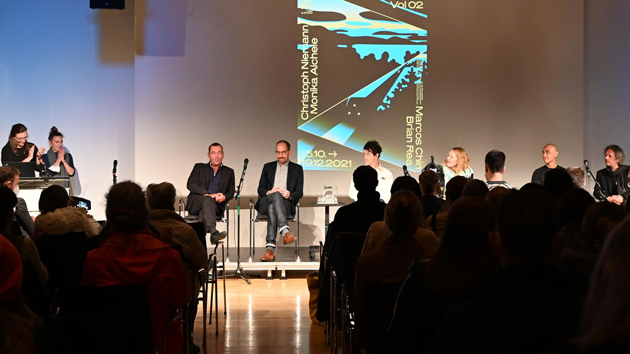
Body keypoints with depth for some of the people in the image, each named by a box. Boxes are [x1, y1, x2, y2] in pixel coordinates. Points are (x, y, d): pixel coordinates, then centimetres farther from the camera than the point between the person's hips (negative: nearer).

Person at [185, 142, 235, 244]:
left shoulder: (229, 172, 24)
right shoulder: (199, 167, 18)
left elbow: (231, 192, 16)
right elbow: (190, 184, 2)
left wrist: (224, 197, -11)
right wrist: (207, 194, -14)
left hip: (216, 205, 1)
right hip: (195, 203, -1)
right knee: (208, 200, -36)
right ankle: (213, 232, -59)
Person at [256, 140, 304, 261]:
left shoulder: (297, 169, 20)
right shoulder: (268, 167, 25)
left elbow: (299, 192, 10)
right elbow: (260, 189, 16)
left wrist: (289, 195, -14)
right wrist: (269, 192, -9)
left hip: (286, 204, 0)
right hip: (265, 203, 0)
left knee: (272, 208, -39)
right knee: (276, 196, -39)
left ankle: (270, 248, -52)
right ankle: (285, 232, -59)